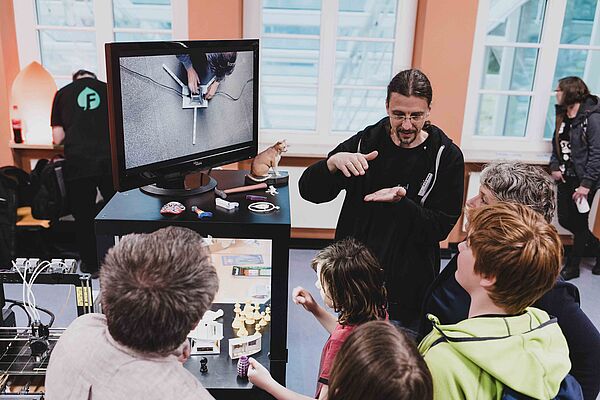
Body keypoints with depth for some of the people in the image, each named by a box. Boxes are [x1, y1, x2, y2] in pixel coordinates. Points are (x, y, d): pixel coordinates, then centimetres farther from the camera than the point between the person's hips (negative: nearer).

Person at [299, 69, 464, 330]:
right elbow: (309, 191, -5)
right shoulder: (366, 142, -4)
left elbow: (441, 227, -12)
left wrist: (400, 202, -30)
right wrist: (332, 163, -27)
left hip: (409, 287, -2)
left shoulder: (446, 156, -9)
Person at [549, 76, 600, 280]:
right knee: (565, 220, 11)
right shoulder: (563, 117, 8)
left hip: (583, 181, -8)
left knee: (579, 223, 5)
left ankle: (572, 266, 21)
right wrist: (554, 167, 0)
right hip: (566, 179, 8)